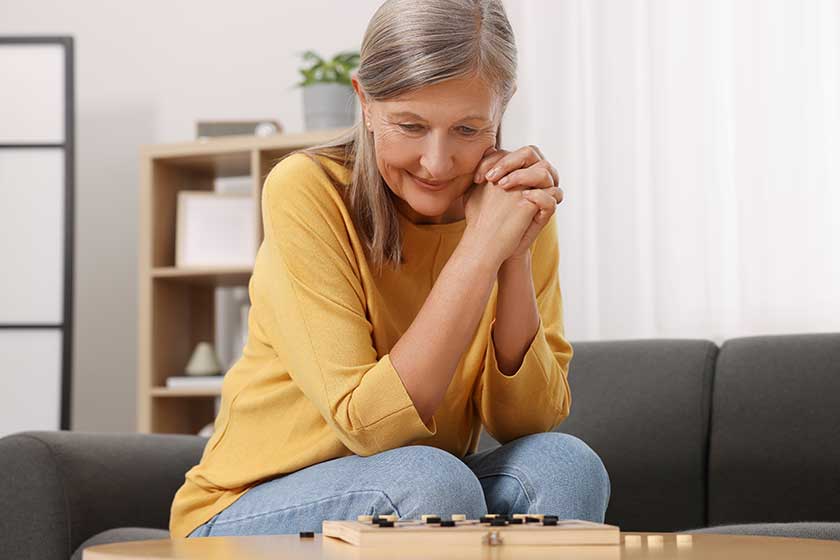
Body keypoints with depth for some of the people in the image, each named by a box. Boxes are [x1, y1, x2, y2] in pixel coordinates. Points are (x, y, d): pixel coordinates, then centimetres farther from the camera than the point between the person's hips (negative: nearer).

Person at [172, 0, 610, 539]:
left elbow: (527, 423, -8)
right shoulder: (305, 192, -18)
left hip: (424, 500, 5)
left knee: (564, 464, -24)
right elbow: (368, 425, -24)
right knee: (432, 479, -33)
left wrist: (515, 255, -21)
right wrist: (482, 248, -27)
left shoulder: (517, 206, -4)